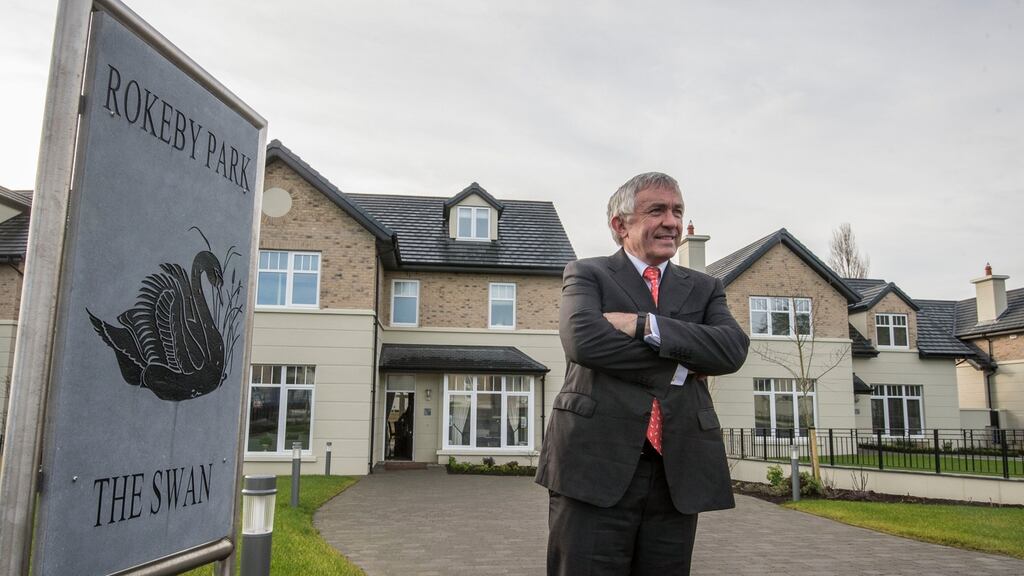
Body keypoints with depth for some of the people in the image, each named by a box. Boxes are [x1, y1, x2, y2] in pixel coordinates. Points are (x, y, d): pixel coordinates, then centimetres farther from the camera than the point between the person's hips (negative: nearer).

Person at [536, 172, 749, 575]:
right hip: (596, 465, -3)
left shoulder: (704, 288, 17)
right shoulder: (586, 274, 8)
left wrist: (646, 325, -13)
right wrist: (678, 368, -9)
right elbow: (582, 339, -13)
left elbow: (734, 349, -3)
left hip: (678, 472, 4)